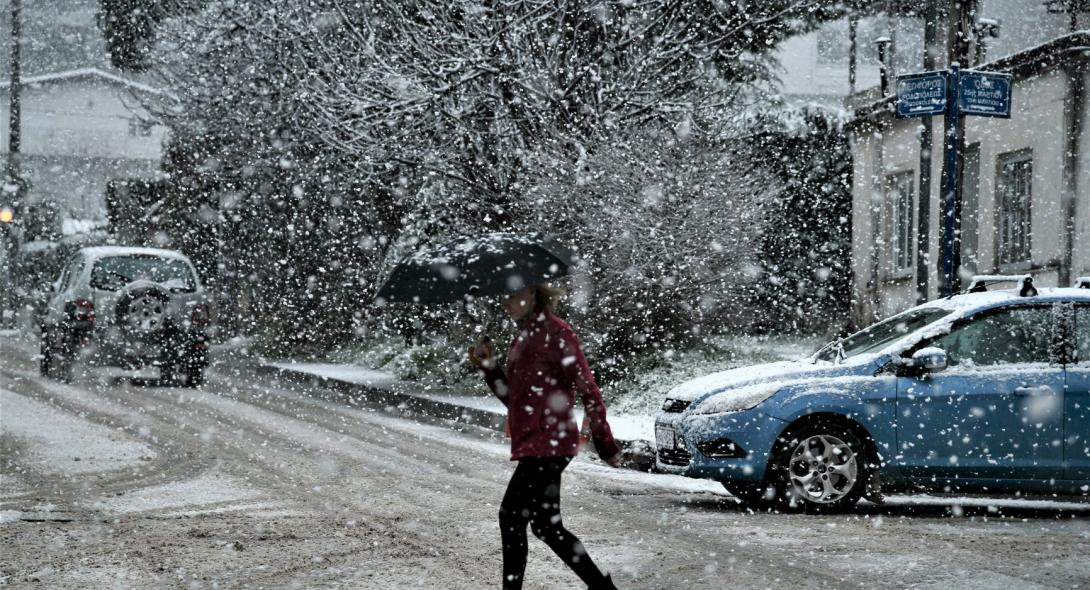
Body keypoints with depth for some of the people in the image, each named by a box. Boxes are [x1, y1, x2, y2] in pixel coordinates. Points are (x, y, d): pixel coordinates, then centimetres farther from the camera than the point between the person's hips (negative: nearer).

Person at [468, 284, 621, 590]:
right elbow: (513, 398, 20)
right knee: (547, 525, 11)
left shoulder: (554, 330, -10)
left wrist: (604, 441, -14)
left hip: (546, 443, -10)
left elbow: (587, 387, -13)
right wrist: (488, 366, 5)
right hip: (539, 443, 10)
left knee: (512, 515, -8)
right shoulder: (523, 337, 17)